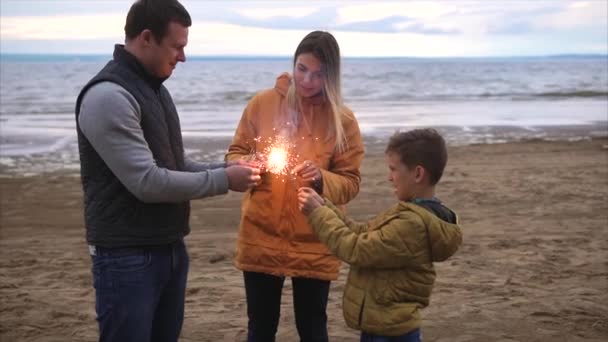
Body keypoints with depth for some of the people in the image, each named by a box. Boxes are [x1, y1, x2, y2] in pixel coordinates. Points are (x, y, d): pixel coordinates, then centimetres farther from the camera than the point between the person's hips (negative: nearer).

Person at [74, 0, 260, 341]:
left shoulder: (155, 88, 11)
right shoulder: (108, 96, -19)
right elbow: (147, 182, -23)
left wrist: (226, 167, 1)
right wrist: (223, 181, -16)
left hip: (170, 248, 9)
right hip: (128, 257, -8)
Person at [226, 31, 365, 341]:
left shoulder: (342, 120, -6)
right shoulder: (262, 103, -3)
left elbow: (350, 183, -4)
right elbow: (235, 153, 5)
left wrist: (320, 179, -24)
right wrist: (247, 165, -17)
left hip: (314, 245, -1)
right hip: (260, 240, 1)